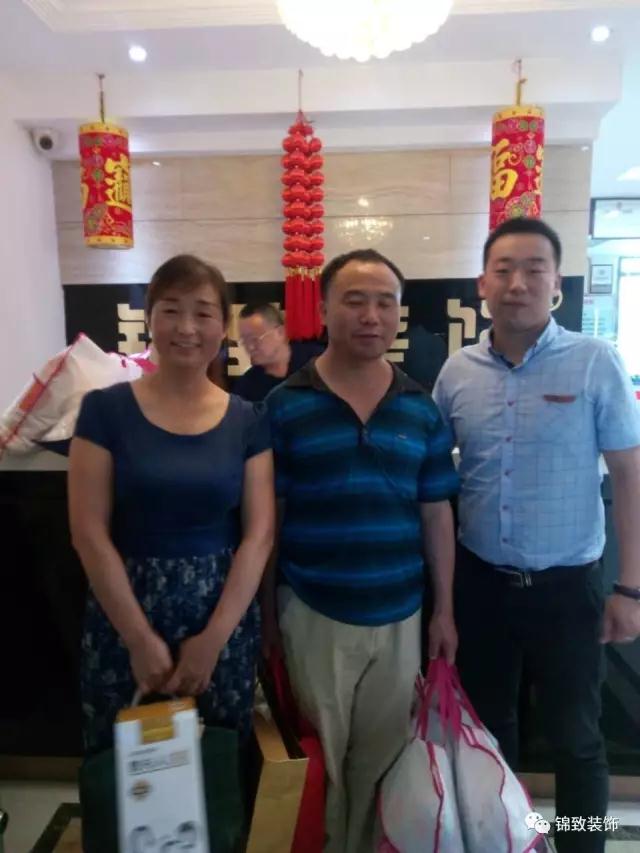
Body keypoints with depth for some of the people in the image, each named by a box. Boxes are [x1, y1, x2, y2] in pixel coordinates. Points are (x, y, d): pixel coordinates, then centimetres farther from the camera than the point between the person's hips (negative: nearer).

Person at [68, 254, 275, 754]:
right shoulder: (106, 409, -5)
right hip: (125, 618, -1)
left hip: (225, 620, 1)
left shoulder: (247, 420, -1)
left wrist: (213, 638, -9)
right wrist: (141, 638, -11)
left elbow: (259, 534, -3)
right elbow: (89, 533, -7)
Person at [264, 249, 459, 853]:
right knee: (319, 759, 17)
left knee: (380, 757, 20)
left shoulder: (421, 409, 0)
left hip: (400, 616, 3)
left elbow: (436, 514, 5)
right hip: (312, 613, -2)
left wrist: (443, 611, 5)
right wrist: (265, 612, -3)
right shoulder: (284, 405, -8)